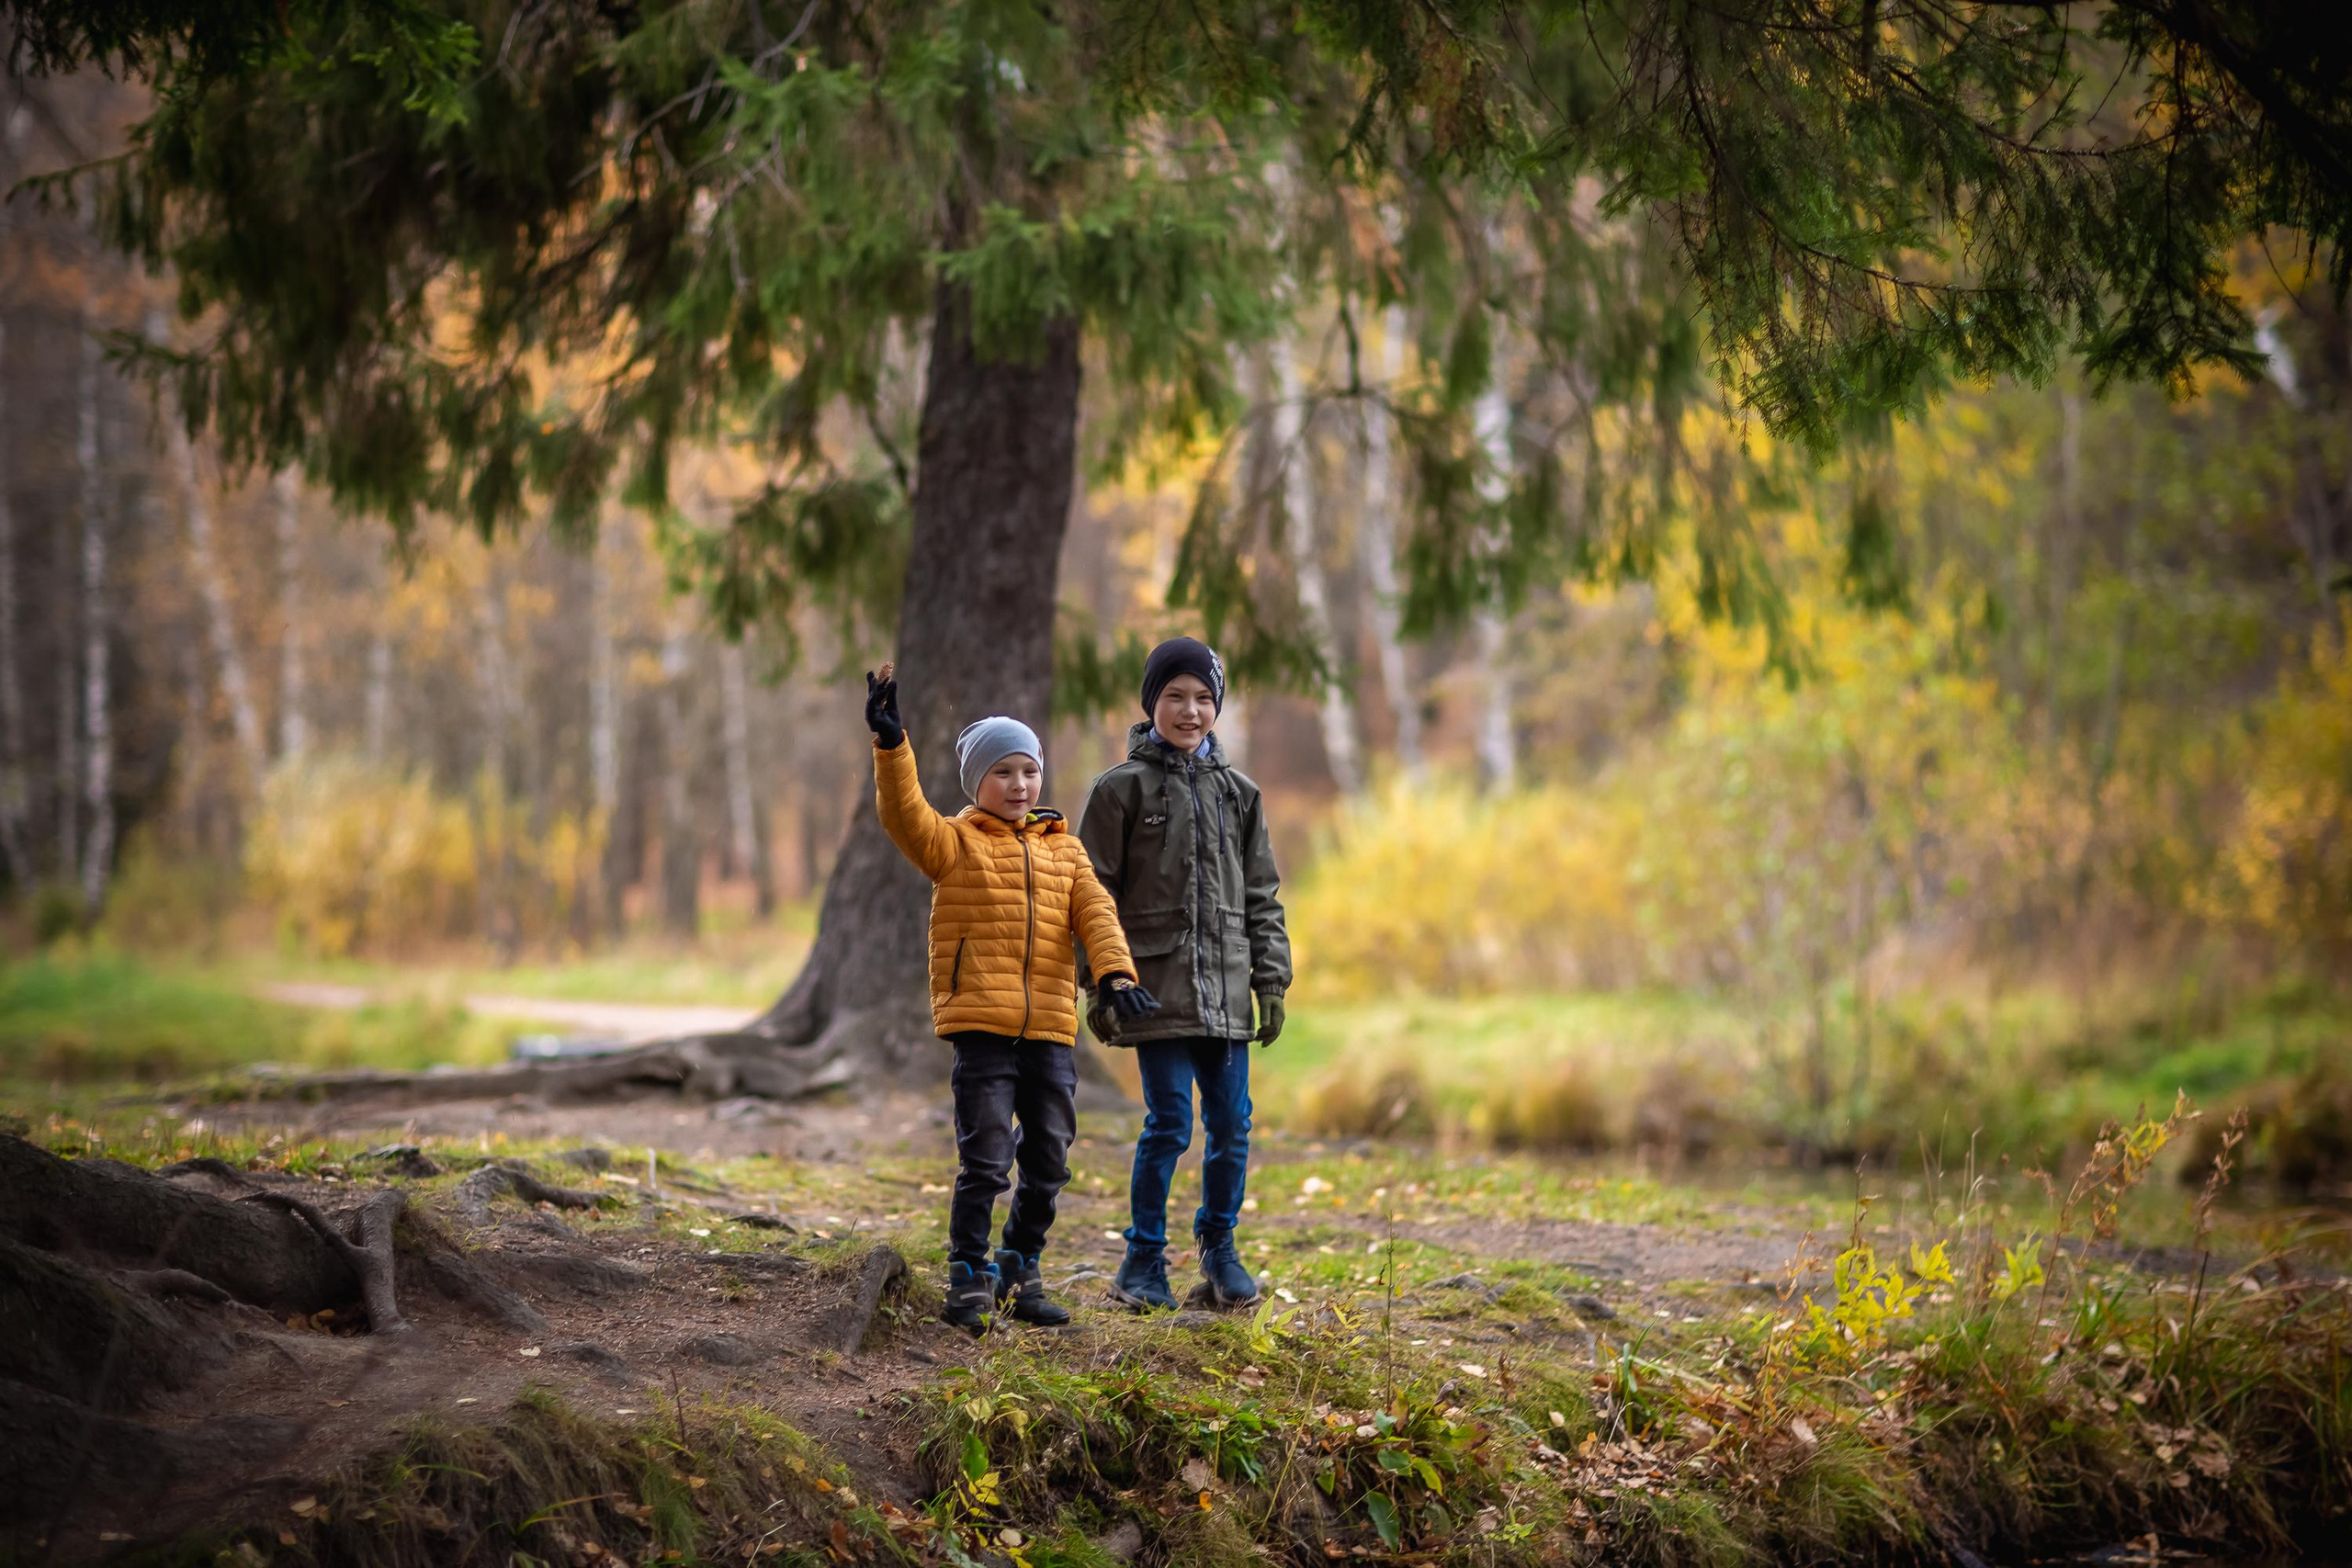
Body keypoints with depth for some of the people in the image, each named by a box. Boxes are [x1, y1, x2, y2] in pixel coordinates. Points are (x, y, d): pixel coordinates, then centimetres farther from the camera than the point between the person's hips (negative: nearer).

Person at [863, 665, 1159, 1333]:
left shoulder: (1064, 850, 16)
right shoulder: (956, 842, 5)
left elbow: (1096, 913, 6)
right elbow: (907, 816, -13)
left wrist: (1115, 974, -11)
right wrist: (891, 747, -27)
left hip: (1050, 1029, 4)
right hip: (981, 1026, -4)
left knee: (1048, 1163, 9)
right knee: (984, 1160, -8)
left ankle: (1021, 1273, 25)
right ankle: (969, 1281, 2)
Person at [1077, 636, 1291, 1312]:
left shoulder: (1238, 793, 12)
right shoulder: (1122, 789, 0)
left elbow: (1262, 896, 15)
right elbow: (1095, 895, -1)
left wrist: (1271, 982, 9)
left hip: (1225, 991, 4)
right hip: (1157, 985, -4)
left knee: (1231, 1123, 5)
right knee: (1169, 1122, -6)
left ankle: (1219, 1248, 22)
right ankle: (1144, 1258, 7)